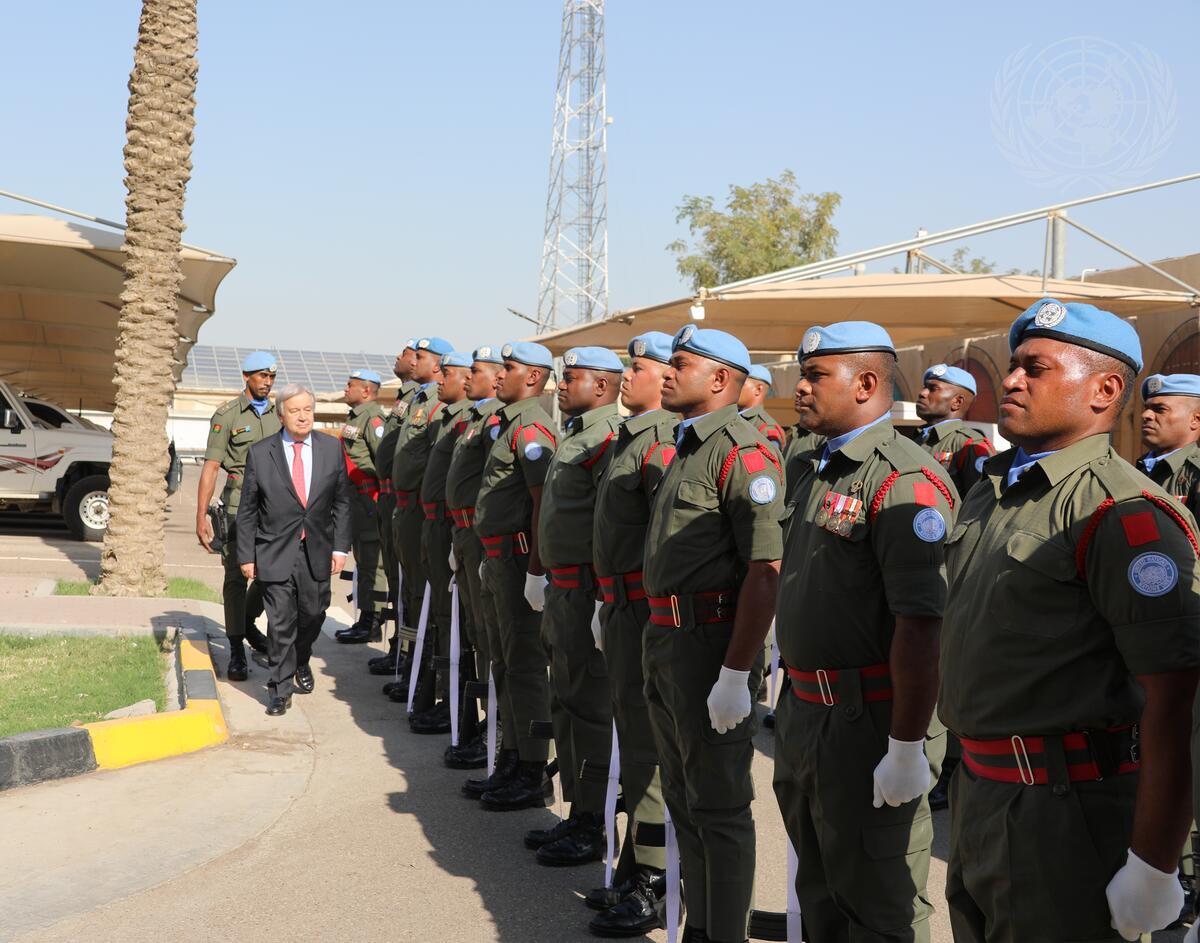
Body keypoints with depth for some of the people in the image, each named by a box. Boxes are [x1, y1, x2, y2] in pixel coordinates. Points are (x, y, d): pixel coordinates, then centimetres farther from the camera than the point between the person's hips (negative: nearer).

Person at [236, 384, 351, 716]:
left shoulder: (331, 449, 3)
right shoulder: (260, 453, -2)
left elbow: (341, 502, 7)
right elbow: (248, 510, 1)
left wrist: (340, 547, 1)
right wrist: (246, 555, -1)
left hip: (317, 551, 2)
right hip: (276, 552, -2)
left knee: (313, 614, 11)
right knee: (280, 621, -2)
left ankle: (301, 663, 41)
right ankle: (280, 689, 10)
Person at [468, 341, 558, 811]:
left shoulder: (531, 427, -15)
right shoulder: (508, 422, 16)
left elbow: (543, 502, -22)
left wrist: (535, 569, -24)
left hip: (519, 556, -11)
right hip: (501, 556, 11)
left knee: (524, 664, -5)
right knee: (505, 662, 16)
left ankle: (534, 775, 3)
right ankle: (514, 761, 27)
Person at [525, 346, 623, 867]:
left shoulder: (606, 438, -16)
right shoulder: (574, 436, 16)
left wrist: (604, 600, -25)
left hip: (586, 591, -11)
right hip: (563, 589, 11)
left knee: (588, 708, -3)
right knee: (565, 706, 17)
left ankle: (592, 828, 7)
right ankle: (577, 815, 28)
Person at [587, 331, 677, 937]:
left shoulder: (662, 443, -17)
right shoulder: (630, 438, 16)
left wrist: (653, 608, -23)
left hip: (645, 608, -10)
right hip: (621, 605, 10)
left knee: (646, 748, -4)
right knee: (636, 741, 17)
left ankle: (650, 888, 6)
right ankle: (634, 872, 28)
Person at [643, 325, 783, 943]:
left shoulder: (741, 453, -16)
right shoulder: (687, 447, 15)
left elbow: (765, 570, -23)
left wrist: (735, 672, -26)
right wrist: (657, 641, 19)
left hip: (710, 644, -10)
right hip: (665, 638, 10)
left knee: (718, 808, 1)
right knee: (683, 798, 18)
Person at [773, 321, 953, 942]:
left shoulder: (904, 482, -19)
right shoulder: (819, 472, 13)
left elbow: (920, 626, -26)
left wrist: (907, 749, -27)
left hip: (868, 725, -9)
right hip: (804, 714, 9)